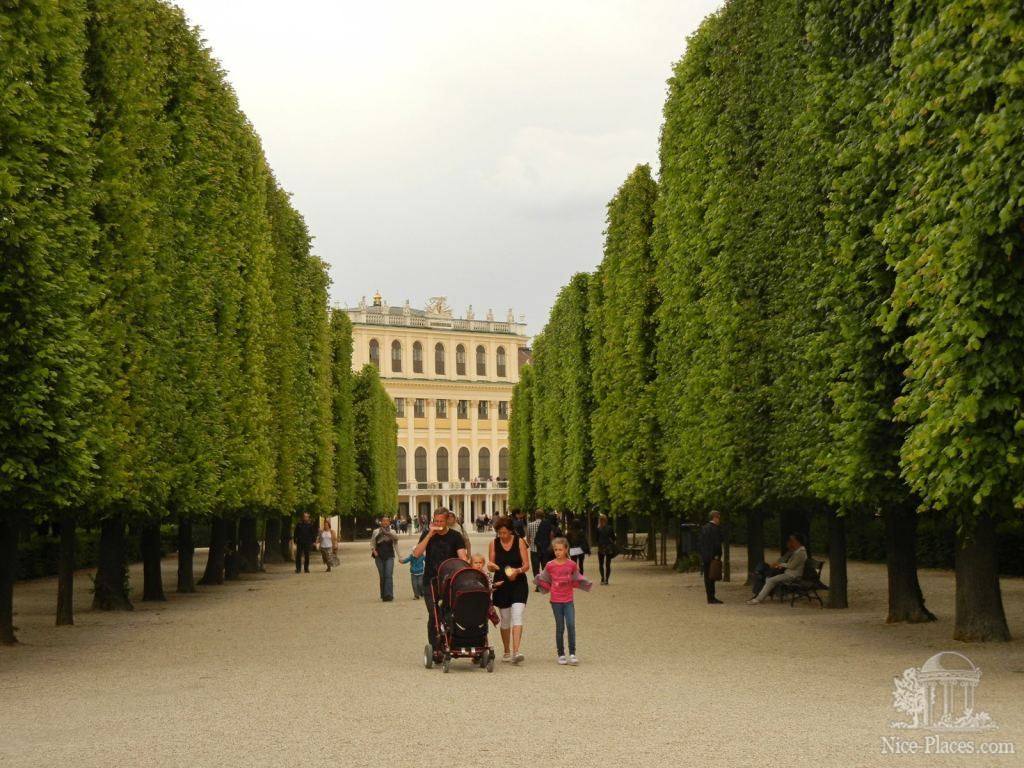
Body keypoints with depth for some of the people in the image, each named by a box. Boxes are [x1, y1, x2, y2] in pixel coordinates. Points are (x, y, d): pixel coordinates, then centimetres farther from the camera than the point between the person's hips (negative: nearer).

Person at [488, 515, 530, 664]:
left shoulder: (520, 542, -3)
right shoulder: (494, 543, 3)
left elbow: (526, 565, -4)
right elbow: (492, 566, 7)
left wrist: (517, 571, -24)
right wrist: (492, 566, -17)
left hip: (518, 584, -2)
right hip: (501, 584, 2)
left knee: (517, 616, -16)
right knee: (505, 620, 11)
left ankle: (516, 652, -22)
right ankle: (507, 652, 26)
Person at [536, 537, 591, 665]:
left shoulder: (572, 565, 1)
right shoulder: (550, 566, -2)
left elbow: (576, 581, 12)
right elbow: (546, 582, 7)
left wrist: (585, 583, -5)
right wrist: (539, 581, -13)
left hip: (568, 601, 0)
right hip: (556, 601, 0)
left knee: (571, 625, -12)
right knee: (560, 628, 5)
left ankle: (572, 654, -7)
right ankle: (561, 655, 14)